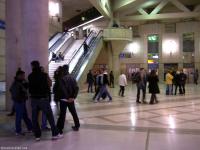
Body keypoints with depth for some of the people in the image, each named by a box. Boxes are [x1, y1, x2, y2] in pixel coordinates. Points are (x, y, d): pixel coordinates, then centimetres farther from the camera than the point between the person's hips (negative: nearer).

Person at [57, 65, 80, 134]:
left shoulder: (62, 79, -13)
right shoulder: (72, 78, 5)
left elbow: (63, 89, -21)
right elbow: (76, 88, -2)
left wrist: (67, 97, -14)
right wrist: (73, 97, -6)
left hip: (64, 99, -5)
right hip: (71, 99, 5)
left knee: (62, 114, -2)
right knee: (74, 112, 17)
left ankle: (59, 129, 1)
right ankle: (77, 126, 25)